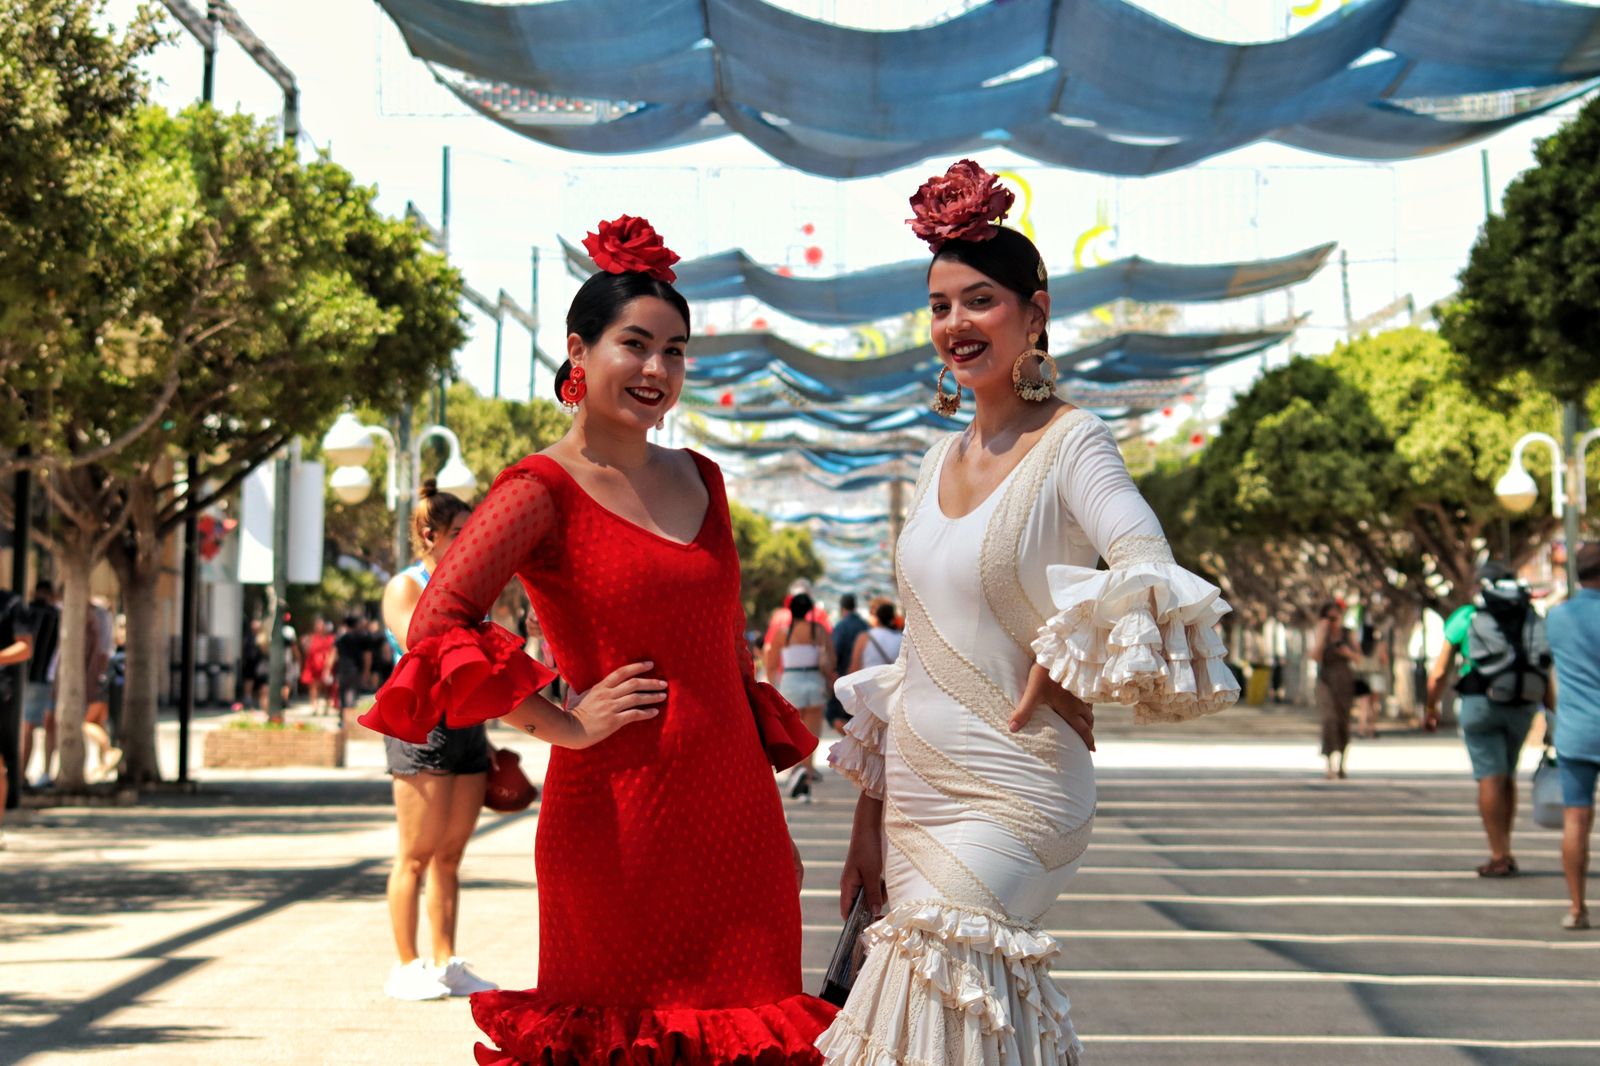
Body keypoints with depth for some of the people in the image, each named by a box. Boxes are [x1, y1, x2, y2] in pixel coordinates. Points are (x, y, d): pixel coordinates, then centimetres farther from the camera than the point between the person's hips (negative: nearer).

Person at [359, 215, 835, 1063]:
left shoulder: (698, 480, 15)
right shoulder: (546, 489, -5)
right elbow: (437, 621, -17)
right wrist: (562, 726, -13)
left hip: (734, 819, 6)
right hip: (621, 824, -6)